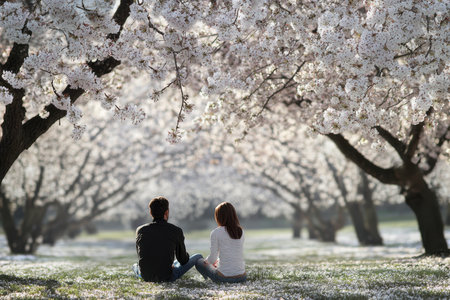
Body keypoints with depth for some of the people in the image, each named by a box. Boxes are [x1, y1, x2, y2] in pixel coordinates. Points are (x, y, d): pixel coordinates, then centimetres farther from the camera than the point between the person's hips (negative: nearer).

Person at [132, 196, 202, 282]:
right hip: (167, 277, -3)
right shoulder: (176, 231, -11)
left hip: (146, 277, 3)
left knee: (135, 265, 40)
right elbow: (183, 260, 1)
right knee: (198, 257, 17)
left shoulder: (140, 230, -4)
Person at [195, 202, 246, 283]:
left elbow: (212, 258, -6)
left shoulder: (216, 233, -10)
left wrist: (206, 261, 18)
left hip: (224, 277, -4)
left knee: (199, 262, 21)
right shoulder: (240, 231, 5)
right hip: (241, 277, 4)